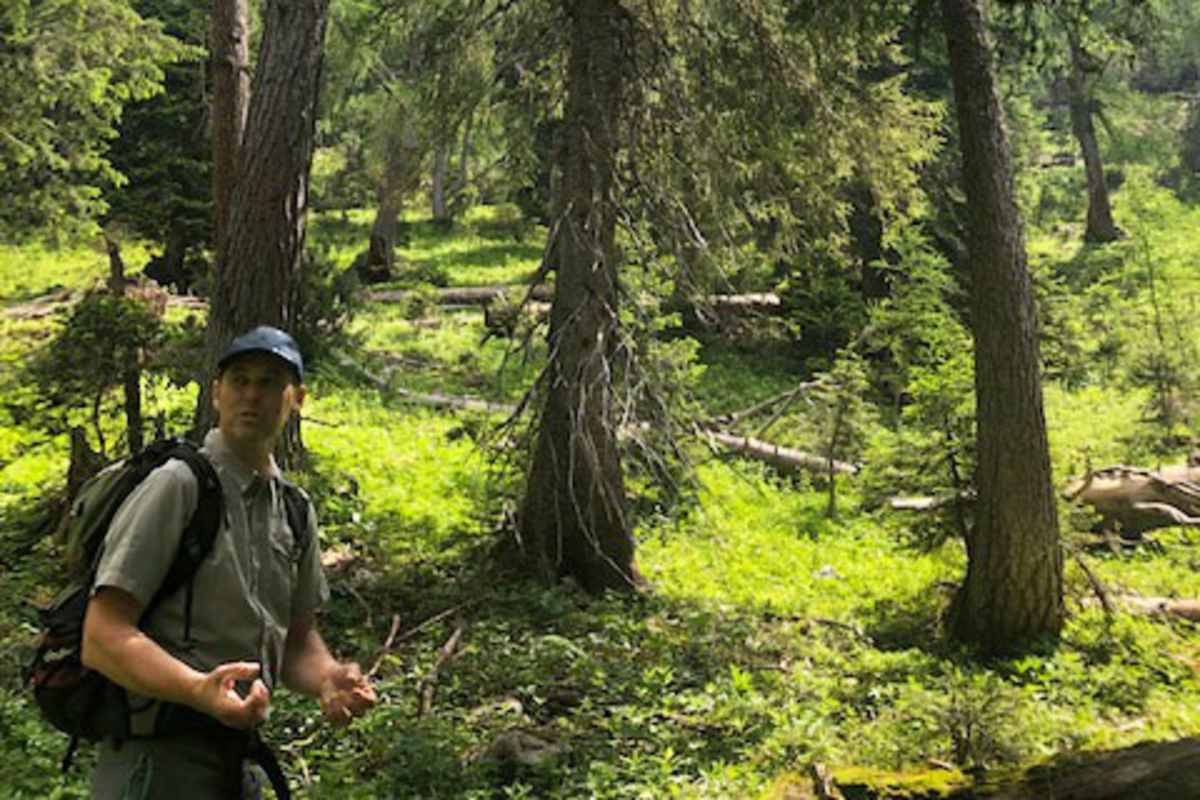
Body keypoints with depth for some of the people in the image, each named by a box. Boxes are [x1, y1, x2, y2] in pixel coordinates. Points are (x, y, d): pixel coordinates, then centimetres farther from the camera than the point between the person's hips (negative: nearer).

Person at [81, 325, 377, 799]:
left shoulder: (295, 511, 11)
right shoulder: (177, 485, -11)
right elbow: (103, 639, -17)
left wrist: (328, 679, -1)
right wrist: (200, 690, -31)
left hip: (238, 761, 7)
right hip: (159, 760, -7)